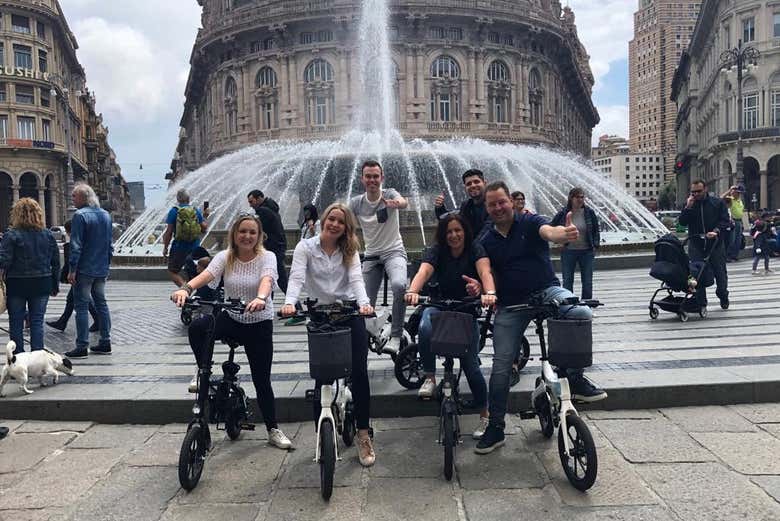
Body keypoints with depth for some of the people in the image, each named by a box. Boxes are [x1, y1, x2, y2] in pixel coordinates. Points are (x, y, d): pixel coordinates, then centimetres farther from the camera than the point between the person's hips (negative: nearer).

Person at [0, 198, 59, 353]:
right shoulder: (48, 235, 3)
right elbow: (56, 263, 7)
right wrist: (55, 286, 14)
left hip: (17, 284, -3)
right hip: (42, 285, 3)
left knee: (16, 323, 8)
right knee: (37, 322, 7)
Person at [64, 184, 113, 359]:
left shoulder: (80, 215, -13)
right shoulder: (106, 215, 10)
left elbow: (76, 245, -17)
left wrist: (72, 270, -14)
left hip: (84, 270, -7)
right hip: (101, 269, 7)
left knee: (81, 306, -2)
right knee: (101, 304, 13)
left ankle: (82, 347, 0)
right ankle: (105, 343, 17)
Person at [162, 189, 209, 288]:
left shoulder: (174, 211, -7)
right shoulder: (196, 211, 2)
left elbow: (169, 232, -9)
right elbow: (204, 228, 6)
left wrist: (165, 247, 1)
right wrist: (205, 217, 22)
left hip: (179, 247, -4)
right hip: (195, 247, 4)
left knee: (172, 271, 4)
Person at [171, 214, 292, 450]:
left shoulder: (266, 257, -10)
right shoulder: (225, 257, -2)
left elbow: (266, 280, -30)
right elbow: (206, 275, -20)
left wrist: (260, 298, -53)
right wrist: (185, 289, -41)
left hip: (259, 324, -2)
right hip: (231, 319, 2)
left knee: (262, 379, 3)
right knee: (197, 327, -29)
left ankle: (273, 430, 20)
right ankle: (203, 372, -5)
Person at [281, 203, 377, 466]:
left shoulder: (349, 250, 5)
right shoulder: (305, 247, 0)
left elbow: (356, 278, -10)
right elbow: (296, 278, -15)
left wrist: (364, 303, -30)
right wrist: (289, 302, -35)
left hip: (350, 314, 1)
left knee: (359, 373, -6)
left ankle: (363, 437, 4)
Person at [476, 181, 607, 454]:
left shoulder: (530, 223, -2)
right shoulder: (486, 241, 7)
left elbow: (549, 232, -23)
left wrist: (563, 234, -48)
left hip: (546, 291, -2)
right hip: (510, 304, 2)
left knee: (582, 313, -32)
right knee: (501, 364, -2)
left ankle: (573, 376, -12)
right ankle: (495, 427, 11)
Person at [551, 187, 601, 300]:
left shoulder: (589, 212, 0)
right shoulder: (563, 213, -5)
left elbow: (596, 231, 9)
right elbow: (551, 228, 7)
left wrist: (595, 245, 1)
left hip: (586, 252, 1)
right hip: (568, 252, -1)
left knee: (587, 282, 7)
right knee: (567, 282, 5)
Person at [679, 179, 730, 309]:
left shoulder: (718, 203, 3)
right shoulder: (688, 204, 9)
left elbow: (725, 220, -2)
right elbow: (682, 222, 0)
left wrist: (716, 231, -19)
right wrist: (688, 207, -11)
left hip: (715, 243, -1)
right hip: (695, 244, 1)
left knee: (720, 271, 8)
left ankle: (723, 297, 31)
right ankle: (700, 302, 4)